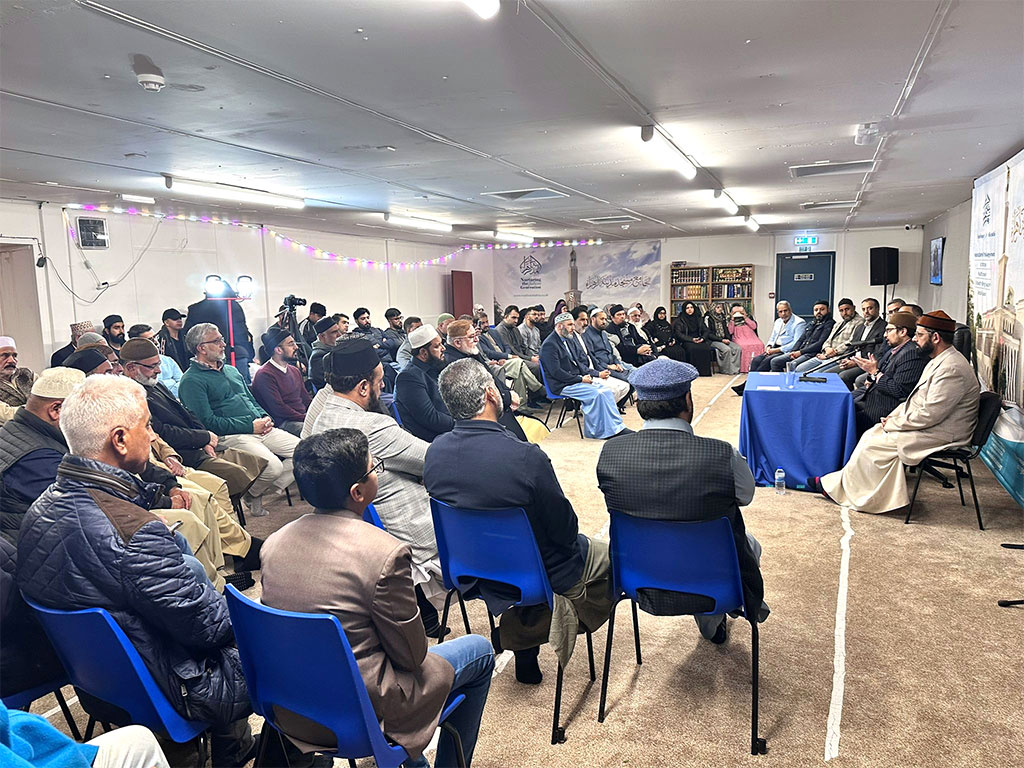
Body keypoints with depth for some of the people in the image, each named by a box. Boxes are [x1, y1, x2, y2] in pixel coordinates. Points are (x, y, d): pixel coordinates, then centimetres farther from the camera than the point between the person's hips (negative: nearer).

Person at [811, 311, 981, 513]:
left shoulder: (952, 369, -23)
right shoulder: (939, 361, 12)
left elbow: (930, 414, -26)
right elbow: (915, 400, 18)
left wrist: (893, 424, -16)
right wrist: (893, 417, 3)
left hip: (940, 435, -10)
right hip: (927, 426, 10)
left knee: (873, 444, -13)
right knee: (872, 434, 1)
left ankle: (835, 487, 3)